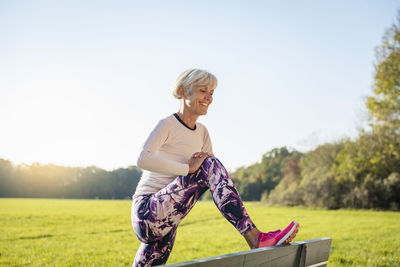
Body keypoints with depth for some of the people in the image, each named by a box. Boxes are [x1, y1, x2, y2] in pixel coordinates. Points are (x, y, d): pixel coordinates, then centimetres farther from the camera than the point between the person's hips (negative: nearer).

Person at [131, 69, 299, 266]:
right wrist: (189, 168, -27)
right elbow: (143, 159, -26)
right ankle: (254, 238, -28)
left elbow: (217, 176, 9)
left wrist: (199, 162, -11)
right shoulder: (168, 124, -7)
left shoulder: (202, 133, 15)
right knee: (210, 166, -23)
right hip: (147, 214, -8)